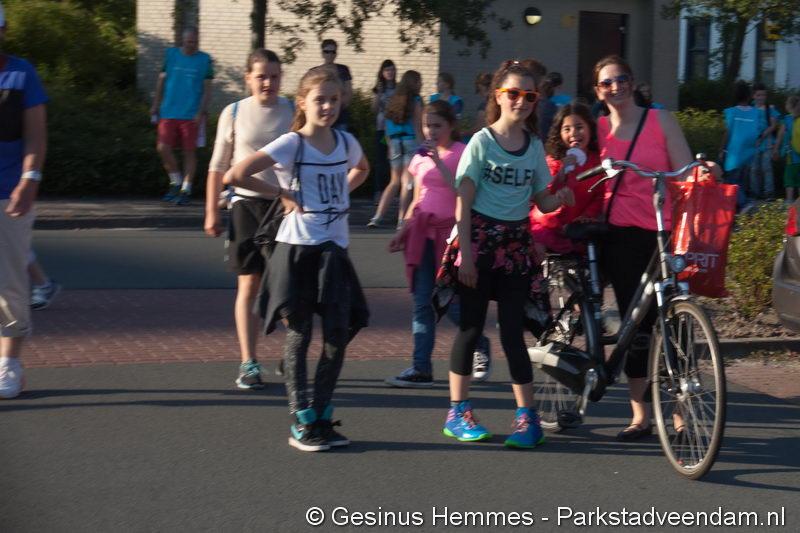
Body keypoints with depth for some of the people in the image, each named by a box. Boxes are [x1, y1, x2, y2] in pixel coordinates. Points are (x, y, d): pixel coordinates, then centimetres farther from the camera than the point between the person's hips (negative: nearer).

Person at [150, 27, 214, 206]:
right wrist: (156, 105, 9)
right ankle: (176, 182, 16)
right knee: (163, 148, -4)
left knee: (189, 151, 0)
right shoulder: (171, 54, 7)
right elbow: (161, 80, 13)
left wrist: (201, 112, -9)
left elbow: (207, 89, 1)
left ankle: (186, 189, 10)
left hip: (191, 115, -2)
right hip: (169, 112, 2)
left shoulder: (205, 60, 1)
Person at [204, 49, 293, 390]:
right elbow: (218, 166, 7)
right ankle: (248, 364, 1)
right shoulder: (234, 113, 2)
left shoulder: (293, 112, 3)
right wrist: (211, 212, 4)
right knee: (249, 285, -2)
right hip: (247, 204, -1)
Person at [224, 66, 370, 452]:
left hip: (334, 250, 5)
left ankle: (322, 417, 15)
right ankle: (301, 423, 8)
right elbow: (235, 175, -19)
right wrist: (283, 193, -12)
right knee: (299, 335, 2)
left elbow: (361, 170, 32)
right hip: (297, 249, -5)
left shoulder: (346, 142, 7)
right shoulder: (291, 145, -10)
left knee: (338, 335, 2)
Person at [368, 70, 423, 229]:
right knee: (407, 182, -3)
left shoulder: (394, 100, 11)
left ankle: (377, 217, 4)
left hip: (395, 142, 6)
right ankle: (401, 220, -7)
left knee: (394, 181, 13)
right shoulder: (415, 101, -5)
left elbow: (388, 127, 12)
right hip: (411, 140, -6)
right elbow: (417, 126, -8)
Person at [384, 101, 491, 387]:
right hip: (424, 232, 6)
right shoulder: (421, 157, 13)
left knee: (452, 303, -6)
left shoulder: (461, 154, -4)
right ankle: (421, 368, 1)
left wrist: (438, 161, -18)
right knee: (422, 302, 1)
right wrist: (404, 230, 12)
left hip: (450, 231, -6)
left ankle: (480, 346, 21)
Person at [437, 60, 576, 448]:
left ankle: (526, 416, 4)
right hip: (479, 240, -3)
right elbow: (463, 202, -8)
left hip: (515, 244, 3)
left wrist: (564, 196, -16)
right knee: (471, 326, 1)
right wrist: (465, 253, -14)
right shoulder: (482, 142, -5)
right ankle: (457, 412, 11)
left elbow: (543, 202, 7)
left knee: (512, 330, 1)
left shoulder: (535, 146, 7)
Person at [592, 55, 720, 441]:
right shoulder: (599, 128, 10)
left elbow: (685, 171, 0)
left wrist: (705, 171, -20)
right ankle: (640, 416, 9)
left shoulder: (660, 120, 4)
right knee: (634, 322, 3)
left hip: (661, 232, -2)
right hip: (619, 235, 2)